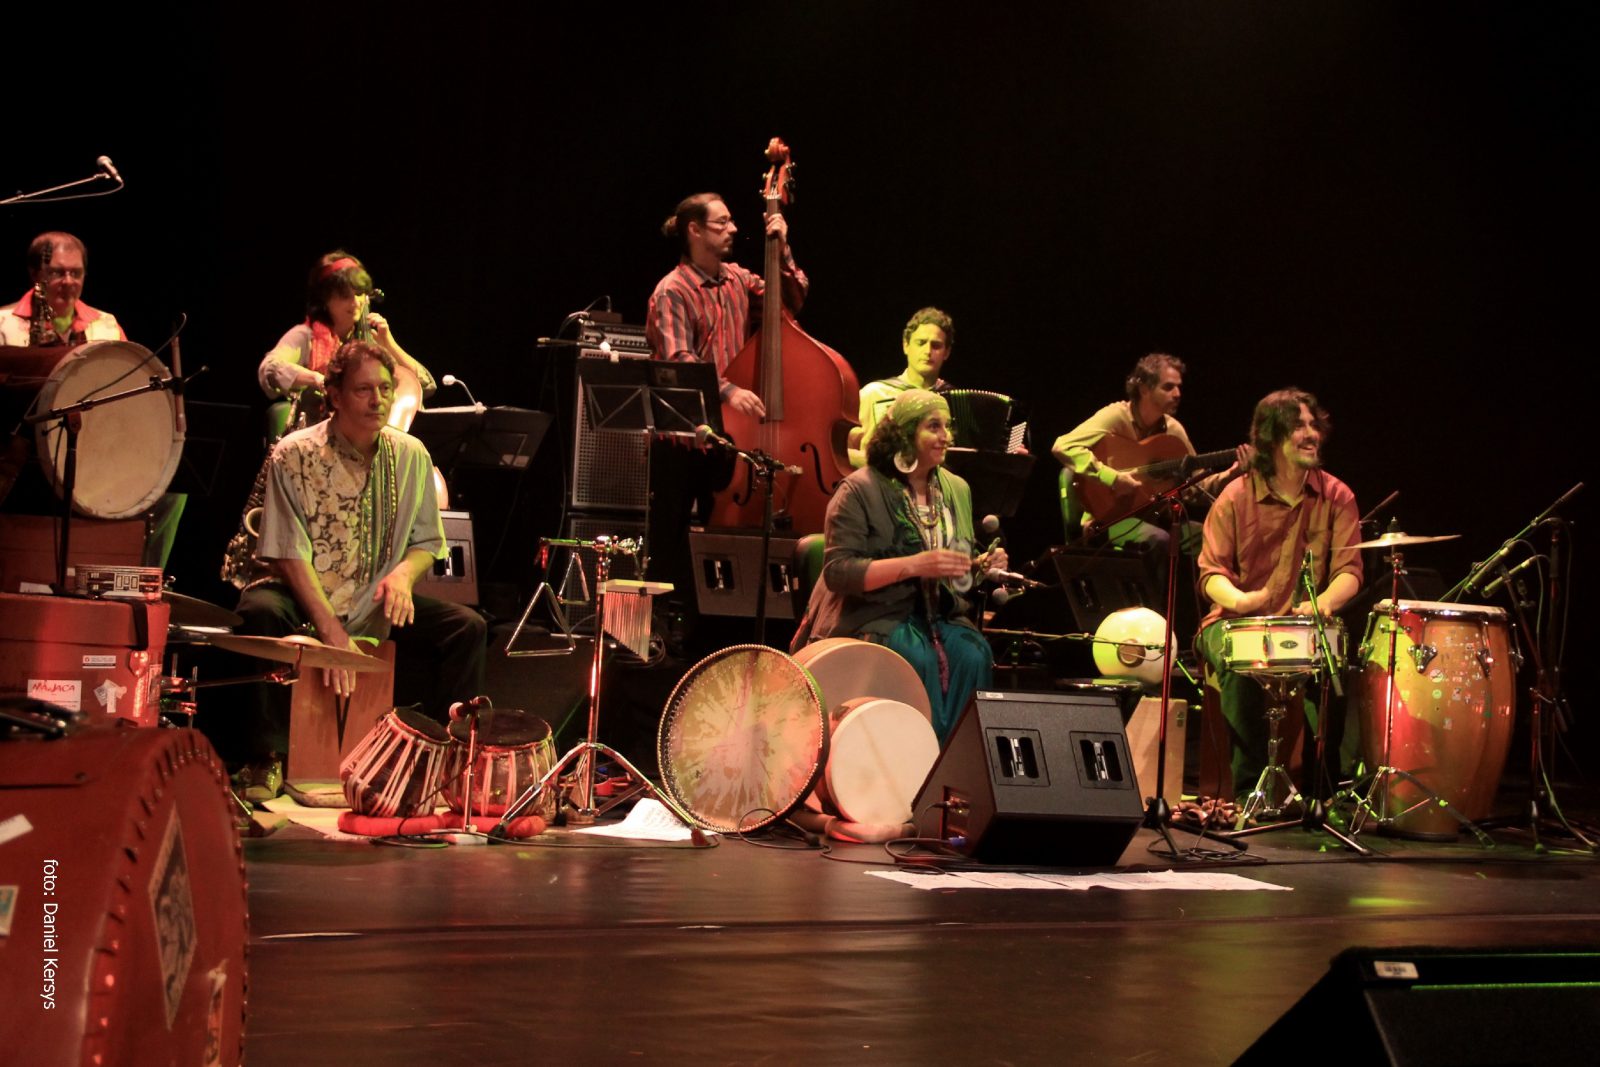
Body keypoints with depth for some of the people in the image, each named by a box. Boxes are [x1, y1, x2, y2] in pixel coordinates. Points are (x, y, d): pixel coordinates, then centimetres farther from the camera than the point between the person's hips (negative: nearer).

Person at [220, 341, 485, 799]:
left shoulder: (410, 455, 2)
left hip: (376, 607, 4)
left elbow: (426, 543, 8)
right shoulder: (294, 455, -11)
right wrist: (331, 631, -27)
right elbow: (291, 554, -16)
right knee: (263, 612, -37)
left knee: (466, 627, -15)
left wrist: (404, 573, -18)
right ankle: (267, 759, -25)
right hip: (302, 597, -4)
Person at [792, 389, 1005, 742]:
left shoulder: (957, 490, 11)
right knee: (917, 659, -33)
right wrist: (914, 564, -27)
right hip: (875, 617, -5)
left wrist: (982, 566, -5)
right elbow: (837, 572, -18)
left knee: (973, 655, -25)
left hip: (940, 615, 5)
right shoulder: (861, 490, -9)